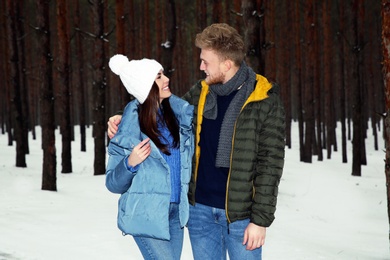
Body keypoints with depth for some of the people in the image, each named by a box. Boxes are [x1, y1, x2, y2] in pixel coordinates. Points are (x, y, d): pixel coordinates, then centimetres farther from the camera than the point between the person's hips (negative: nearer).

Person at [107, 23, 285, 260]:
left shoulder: (265, 101, -11)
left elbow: (270, 163, -11)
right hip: (200, 209, 5)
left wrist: (261, 219, -13)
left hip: (240, 213, -5)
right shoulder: (200, 92, 4)